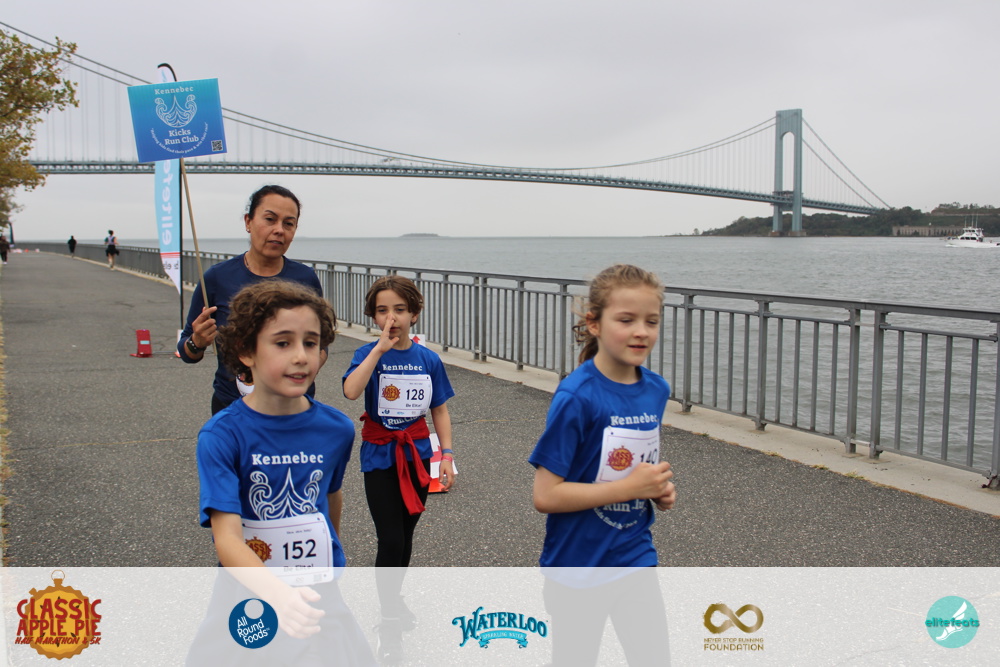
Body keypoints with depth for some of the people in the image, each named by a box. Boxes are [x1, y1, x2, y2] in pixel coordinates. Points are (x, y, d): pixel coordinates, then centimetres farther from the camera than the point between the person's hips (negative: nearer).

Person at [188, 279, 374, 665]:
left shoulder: (337, 430, -6)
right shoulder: (221, 435, -17)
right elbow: (226, 537, -24)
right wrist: (278, 594, -40)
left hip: (320, 598, 3)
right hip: (246, 596, -2)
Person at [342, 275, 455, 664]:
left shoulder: (429, 359, 0)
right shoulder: (369, 354, -8)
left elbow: (440, 411, 6)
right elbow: (351, 391, -29)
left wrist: (447, 455, -1)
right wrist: (381, 347, -29)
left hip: (417, 456, 3)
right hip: (380, 457, -3)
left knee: (406, 536, 14)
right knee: (391, 540, -8)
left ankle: (394, 599, 37)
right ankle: (389, 625, 6)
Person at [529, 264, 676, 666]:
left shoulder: (656, 390, -2)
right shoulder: (576, 398, -22)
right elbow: (544, 495, -22)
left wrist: (660, 490, -4)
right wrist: (629, 487, -23)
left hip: (635, 556, 5)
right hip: (578, 566, -5)